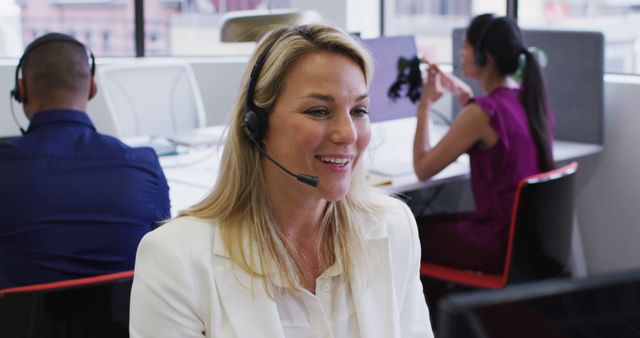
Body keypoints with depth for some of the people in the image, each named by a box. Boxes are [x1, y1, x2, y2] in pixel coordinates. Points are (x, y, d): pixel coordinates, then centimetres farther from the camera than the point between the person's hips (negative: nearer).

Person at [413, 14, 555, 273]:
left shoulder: (482, 112, -22)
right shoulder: (533, 100, 3)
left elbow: (423, 169, -13)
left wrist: (425, 105, -2)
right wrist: (464, 95, 14)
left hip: (499, 243, -8)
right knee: (429, 223, 26)